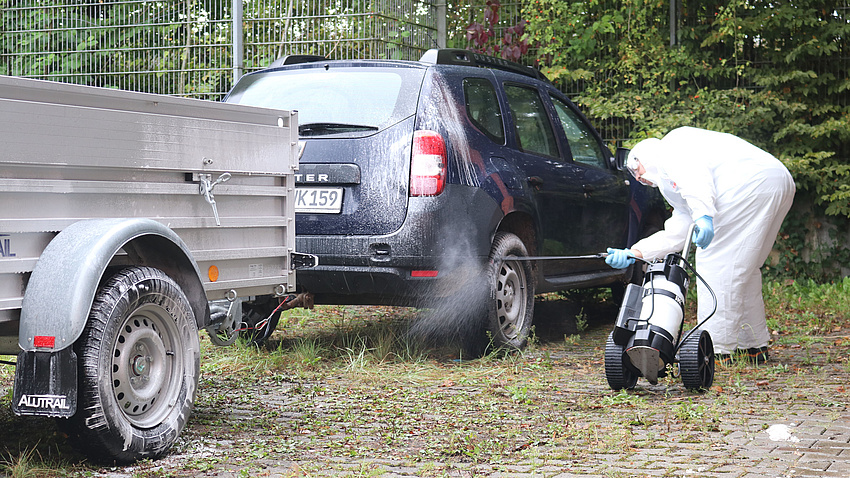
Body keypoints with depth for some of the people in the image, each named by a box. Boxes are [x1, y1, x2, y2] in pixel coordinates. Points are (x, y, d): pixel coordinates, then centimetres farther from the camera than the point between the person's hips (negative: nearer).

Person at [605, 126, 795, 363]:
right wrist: (633, 253, 26)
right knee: (741, 268, 19)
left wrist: (704, 215, -26)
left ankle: (716, 349, -5)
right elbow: (677, 234, 30)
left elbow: (694, 173, -11)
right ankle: (755, 346, 22)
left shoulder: (671, 145, 11)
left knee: (713, 261, -5)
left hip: (749, 183, -10)